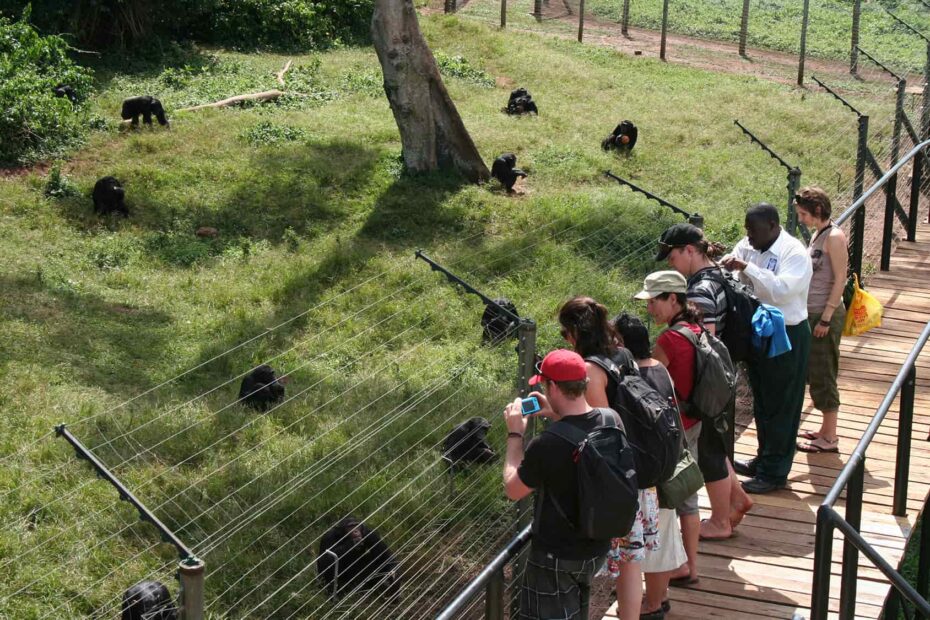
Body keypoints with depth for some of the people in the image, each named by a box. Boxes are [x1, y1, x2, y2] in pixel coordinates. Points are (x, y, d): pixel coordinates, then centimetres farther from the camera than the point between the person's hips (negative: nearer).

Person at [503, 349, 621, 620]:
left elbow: (513, 490, -12)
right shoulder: (612, 419, -11)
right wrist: (558, 416, 9)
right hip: (598, 546, 6)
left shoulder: (547, 445, -31)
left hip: (557, 556, -6)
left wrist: (515, 434, -5)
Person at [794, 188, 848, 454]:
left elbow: (840, 280, -17)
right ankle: (827, 430, 25)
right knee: (816, 374, 15)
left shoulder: (834, 237, -15)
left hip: (825, 315, -9)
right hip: (812, 313, 9)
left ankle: (829, 439, 7)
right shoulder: (817, 234, 11)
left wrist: (826, 318, -18)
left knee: (822, 375, -2)